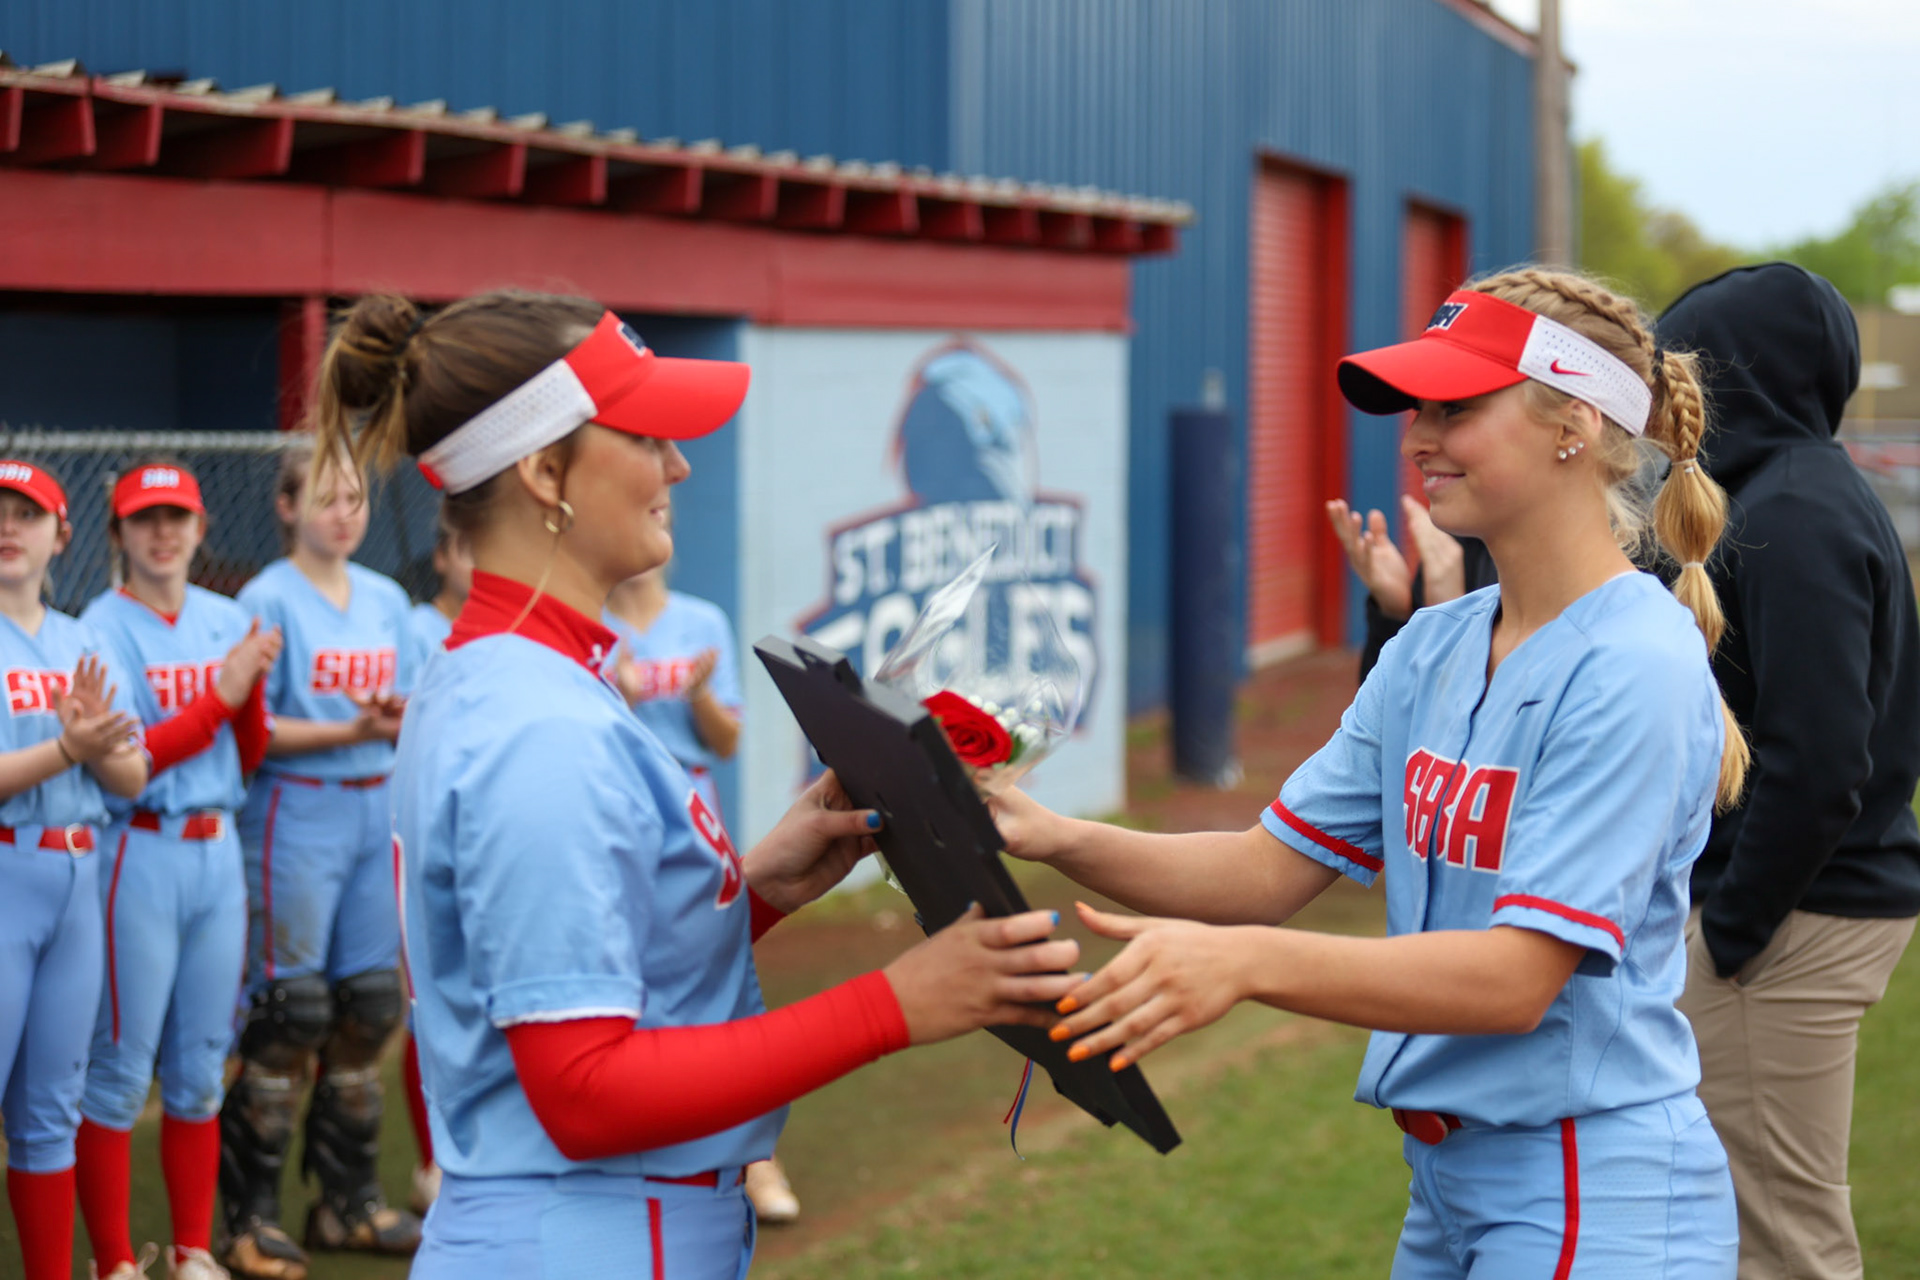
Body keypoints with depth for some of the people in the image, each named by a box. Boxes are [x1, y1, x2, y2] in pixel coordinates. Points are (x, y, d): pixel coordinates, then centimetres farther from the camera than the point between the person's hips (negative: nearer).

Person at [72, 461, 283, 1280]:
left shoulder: (228, 621, 10)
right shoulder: (103, 628, -6)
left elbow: (249, 758, 11)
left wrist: (255, 689, -7)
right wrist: (221, 694, -17)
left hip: (218, 853, 5)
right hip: (137, 855, -5)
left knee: (200, 1069, 11)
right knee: (120, 1067, -2)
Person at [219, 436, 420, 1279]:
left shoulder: (386, 599, 12)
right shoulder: (268, 600, -6)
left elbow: (410, 711, 14)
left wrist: (405, 720, -8)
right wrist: (349, 731, -20)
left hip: (375, 807, 6)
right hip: (297, 811, -6)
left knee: (369, 1003, 8)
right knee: (290, 1012, -6)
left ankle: (349, 1202, 19)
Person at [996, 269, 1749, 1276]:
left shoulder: (1636, 667, -18)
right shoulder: (1432, 648, 7)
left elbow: (1517, 975, -24)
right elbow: (1273, 868, 4)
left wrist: (1246, 962, -35)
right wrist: (1059, 840, -12)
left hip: (1589, 1198, -8)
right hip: (1450, 1179, 8)